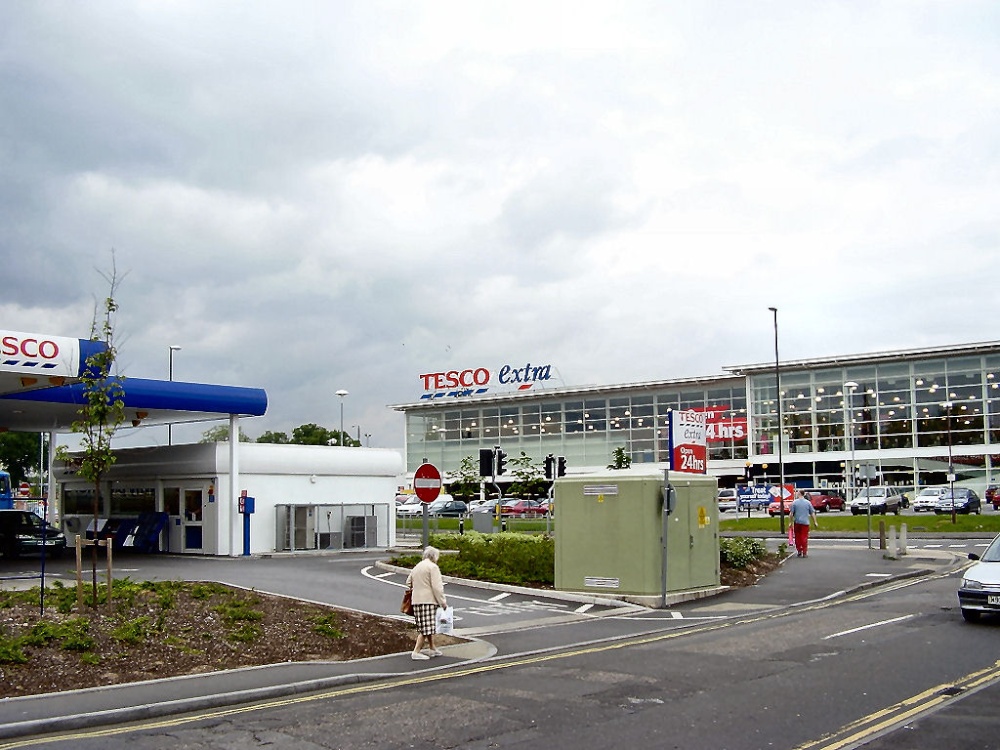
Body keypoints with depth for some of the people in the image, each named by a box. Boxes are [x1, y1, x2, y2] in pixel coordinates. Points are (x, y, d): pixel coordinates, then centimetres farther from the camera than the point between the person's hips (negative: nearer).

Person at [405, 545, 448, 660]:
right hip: (428, 600, -9)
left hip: (416, 600, 9)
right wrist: (443, 602, -9)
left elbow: (408, 582, 26)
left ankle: (432, 649, 25)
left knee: (427, 627, 18)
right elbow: (437, 587, -13)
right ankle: (416, 651, -11)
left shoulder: (417, 567, 19)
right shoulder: (433, 567, -7)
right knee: (426, 628, -8)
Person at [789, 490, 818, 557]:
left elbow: (791, 513, -4)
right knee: (804, 537, 2)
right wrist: (815, 522, 10)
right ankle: (804, 552, 0)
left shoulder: (794, 502, -3)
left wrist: (791, 522, 3)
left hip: (797, 522, -1)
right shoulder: (808, 502, 2)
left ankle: (799, 552, 11)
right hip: (805, 522, 1)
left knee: (798, 537, 9)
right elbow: (812, 513, 4)